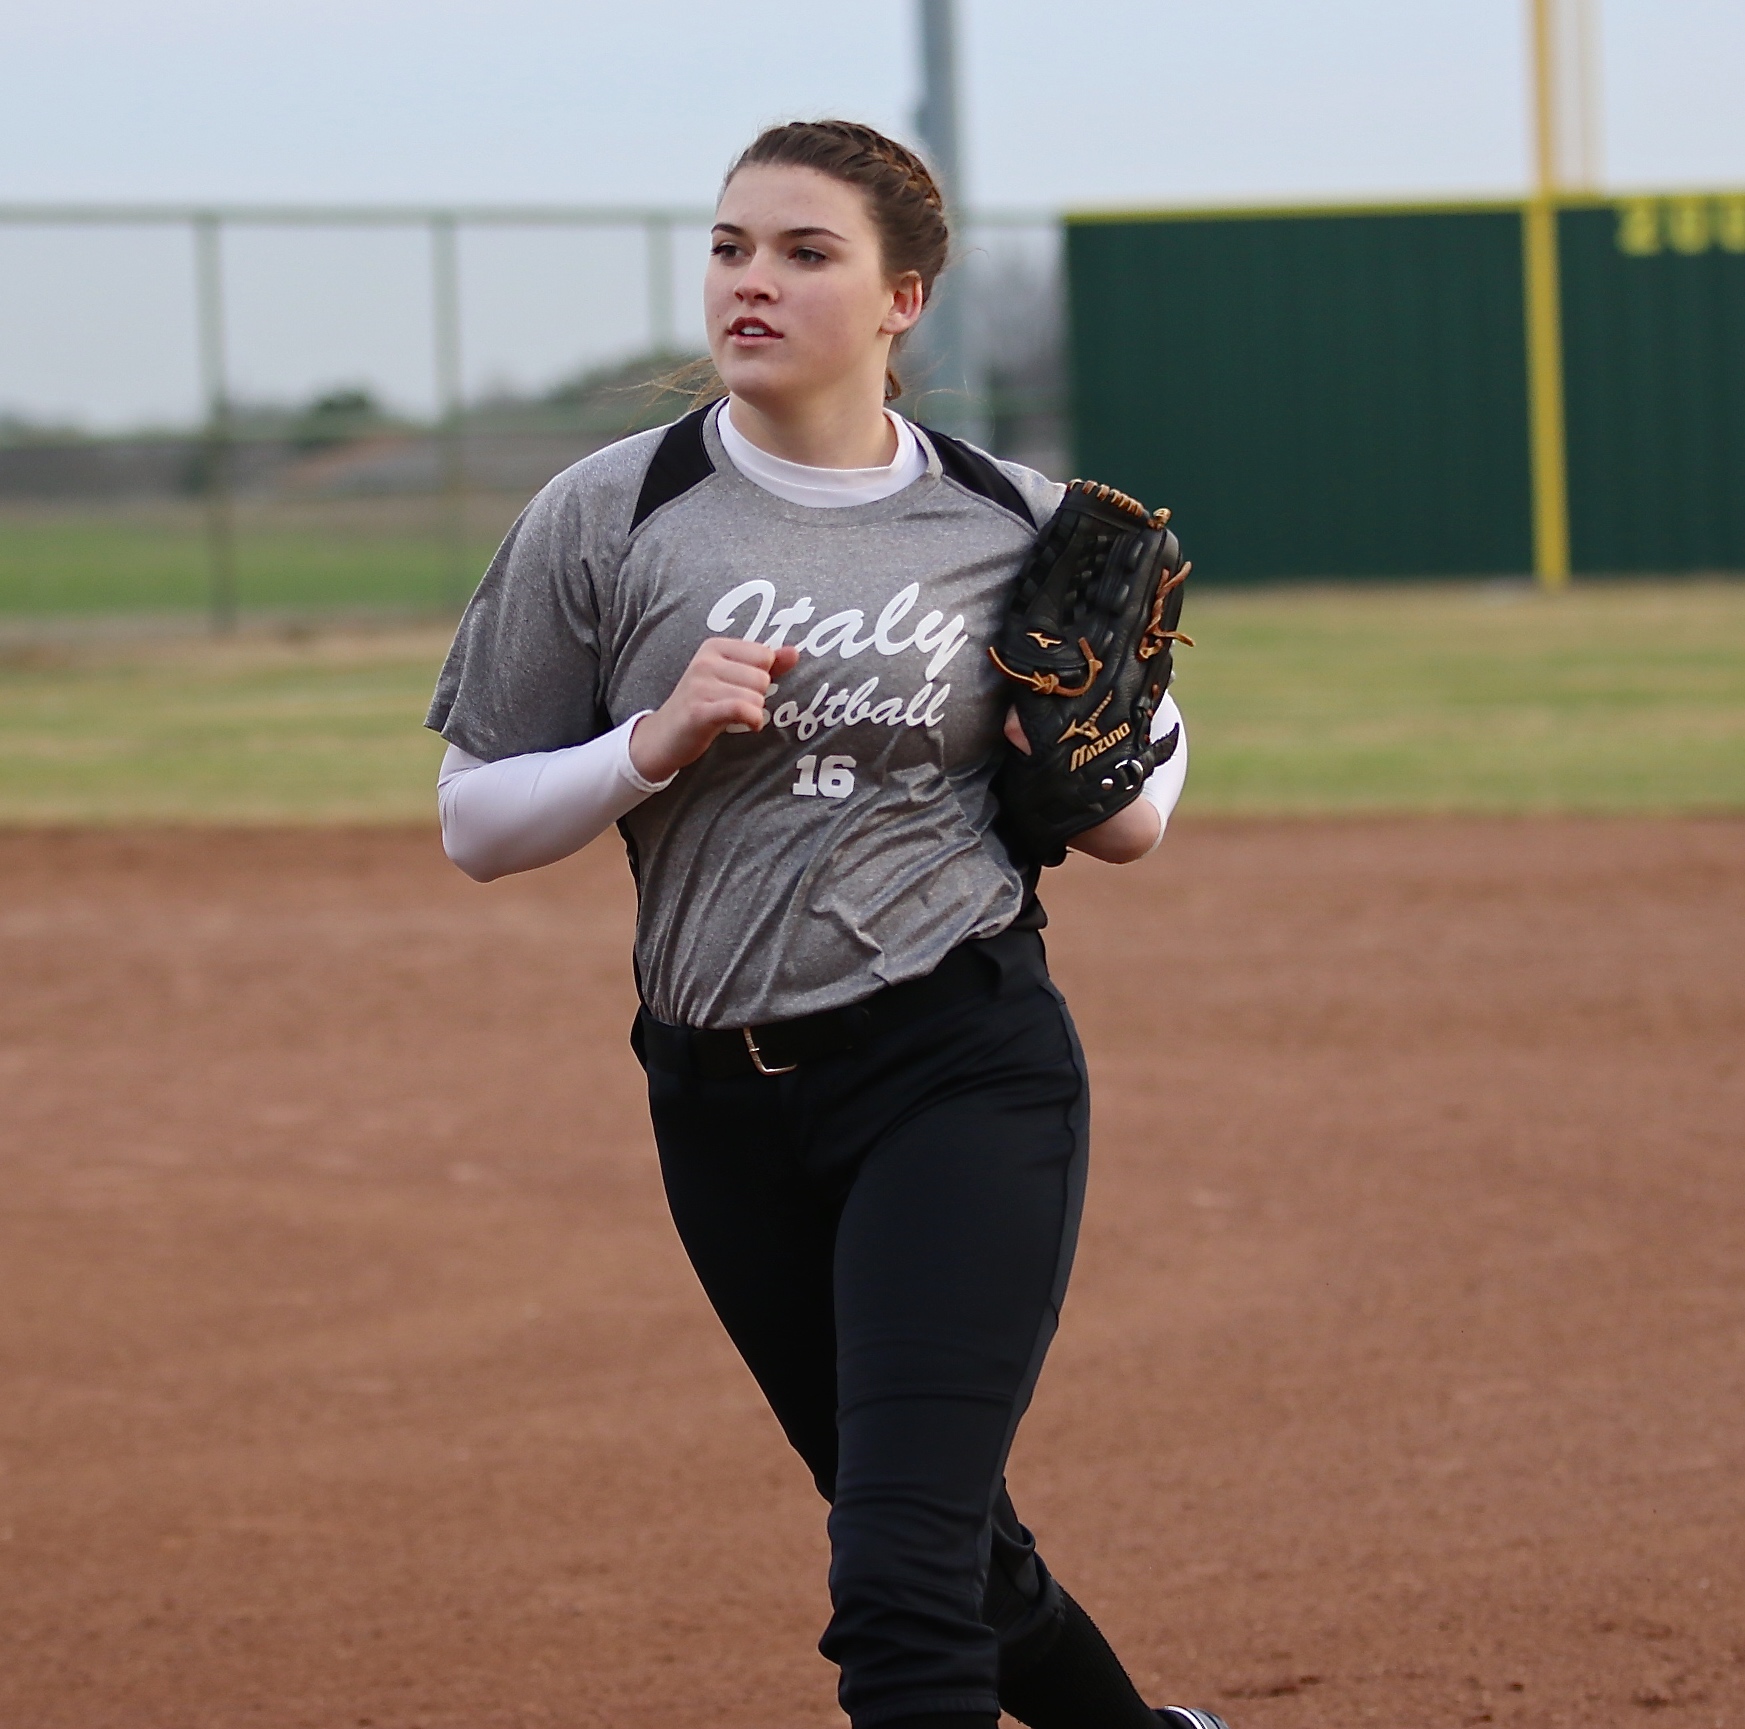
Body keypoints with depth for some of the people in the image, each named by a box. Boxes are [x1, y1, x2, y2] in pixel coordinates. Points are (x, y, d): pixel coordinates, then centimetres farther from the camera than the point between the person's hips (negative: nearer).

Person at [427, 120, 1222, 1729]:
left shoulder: (1016, 526, 2)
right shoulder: (606, 518, 0)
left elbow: (1135, 823, 14)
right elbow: (474, 825, 2)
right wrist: (657, 743, -14)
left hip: (967, 1068, -3)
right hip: (725, 1101, 3)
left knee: (903, 1584, -15)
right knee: (947, 1548, 16)